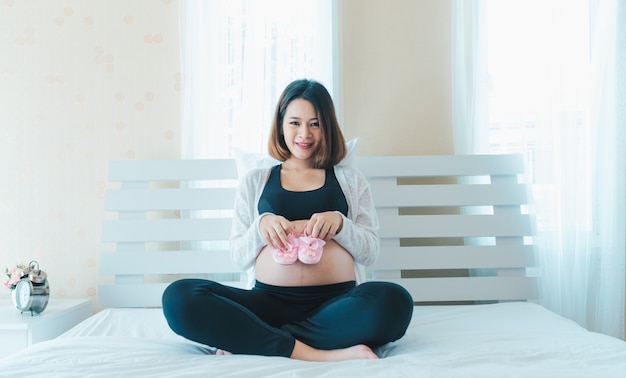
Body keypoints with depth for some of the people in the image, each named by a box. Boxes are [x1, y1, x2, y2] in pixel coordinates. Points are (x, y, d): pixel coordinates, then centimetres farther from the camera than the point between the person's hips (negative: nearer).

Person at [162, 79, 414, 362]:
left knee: (393, 301, -35)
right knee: (179, 297, -25)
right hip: (269, 302, 0)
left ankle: (252, 341, -22)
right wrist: (260, 226, -7)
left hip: (337, 302, 0)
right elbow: (238, 256, 14)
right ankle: (313, 353, -28)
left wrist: (340, 222, -9)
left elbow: (371, 252, 11)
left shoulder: (350, 180, 18)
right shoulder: (255, 182, 19)